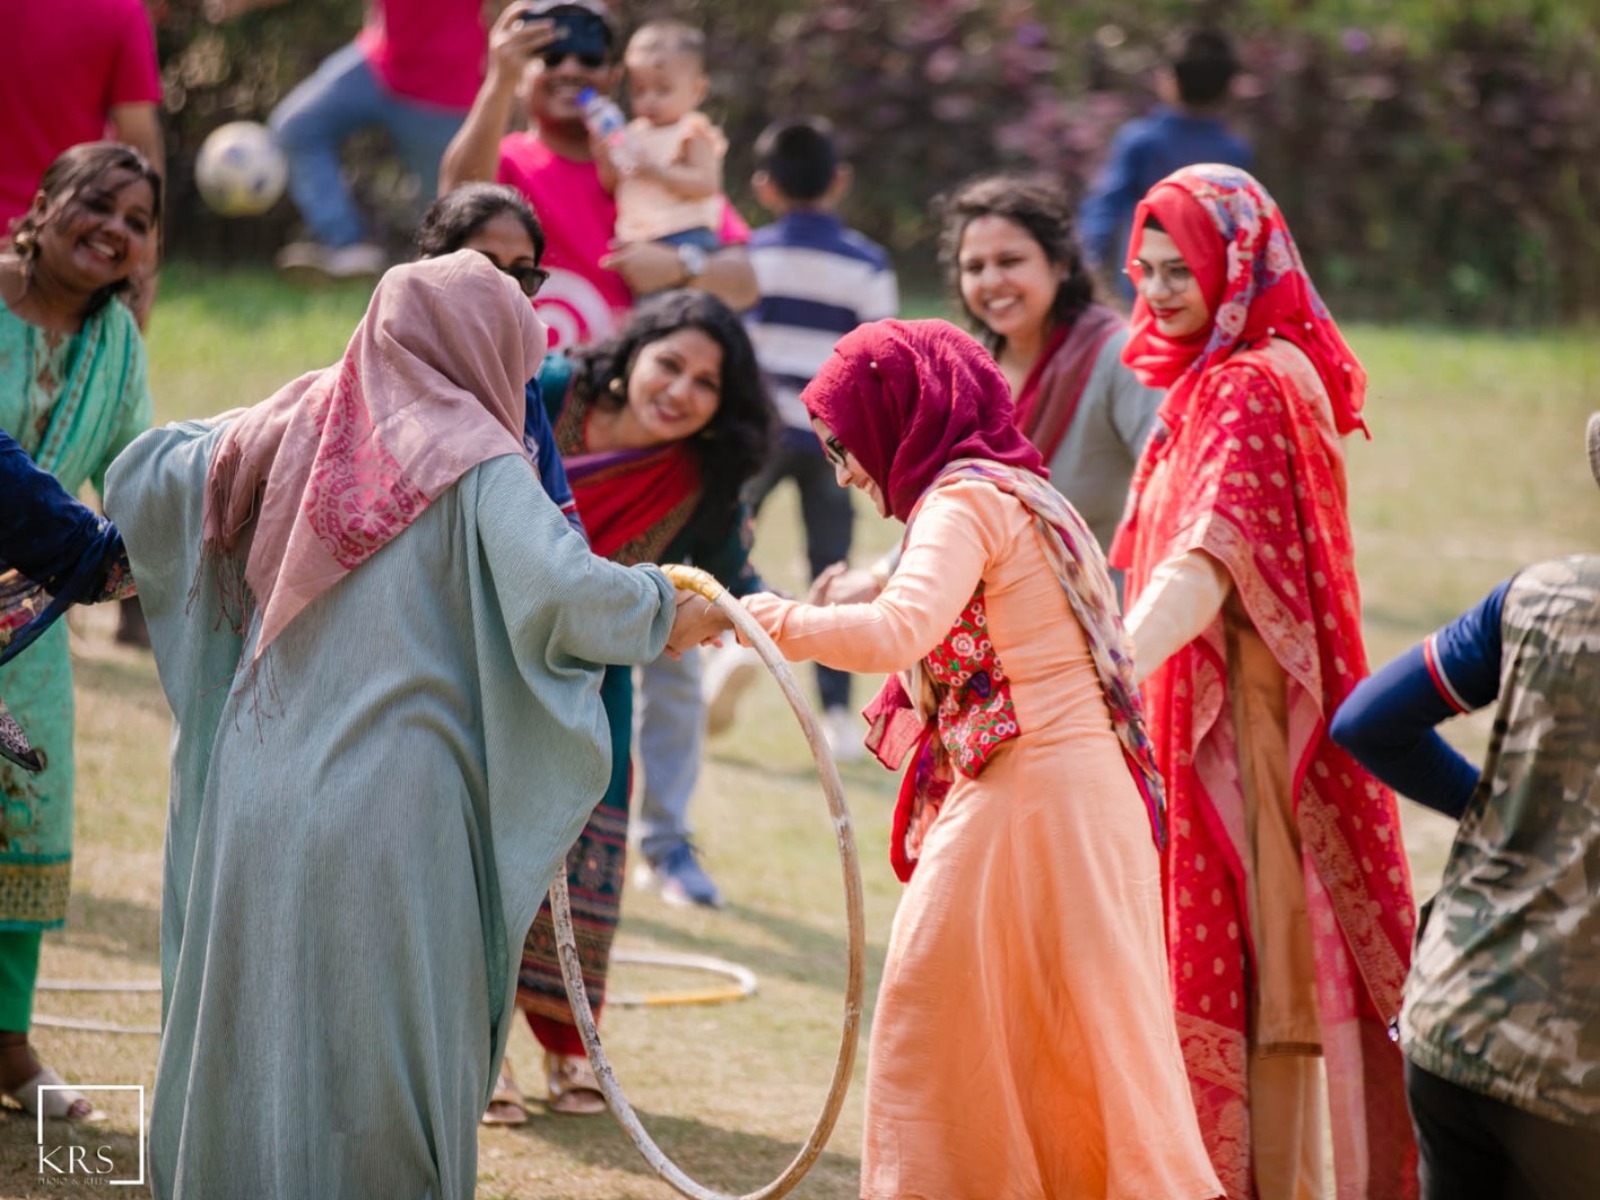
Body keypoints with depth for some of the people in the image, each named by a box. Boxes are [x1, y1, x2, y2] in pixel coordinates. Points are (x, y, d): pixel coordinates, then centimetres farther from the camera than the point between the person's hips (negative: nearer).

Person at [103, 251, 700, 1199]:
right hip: (390, 817, -5)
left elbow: (140, 480, 16)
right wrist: (660, 607, -4)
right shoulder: (477, 464, -7)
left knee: (244, 1032, 15)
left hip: (256, 798, 5)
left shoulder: (294, 430, 9)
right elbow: (558, 591, -21)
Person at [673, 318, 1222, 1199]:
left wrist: (761, 620, -16)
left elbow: (900, 630, -24)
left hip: (1022, 799, -9)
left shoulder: (966, 500, -8)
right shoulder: (1018, 491, 20)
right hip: (1090, 793, 9)